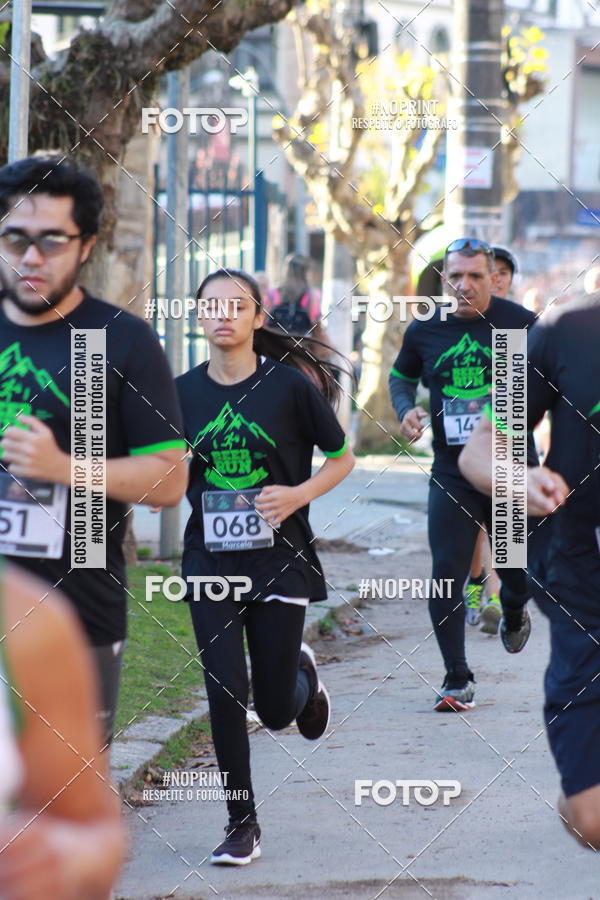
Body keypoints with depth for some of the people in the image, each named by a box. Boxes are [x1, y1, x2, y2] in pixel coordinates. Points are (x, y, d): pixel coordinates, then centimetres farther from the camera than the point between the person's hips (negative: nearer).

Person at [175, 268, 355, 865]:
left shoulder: (289, 385, -6)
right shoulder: (183, 392, 2)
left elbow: (341, 458, 2)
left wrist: (298, 495, -14)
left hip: (279, 559, -2)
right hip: (210, 561, 2)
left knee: (275, 711, 3)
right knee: (224, 697, -5)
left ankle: (302, 673, 40)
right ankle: (241, 825, 9)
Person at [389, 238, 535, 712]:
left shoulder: (520, 323, -5)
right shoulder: (425, 331, 1)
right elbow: (401, 376, 20)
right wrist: (406, 410, 0)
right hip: (452, 473, 1)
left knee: (521, 570, 10)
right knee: (446, 577, -6)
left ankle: (514, 613, 48)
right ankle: (457, 681, 5)